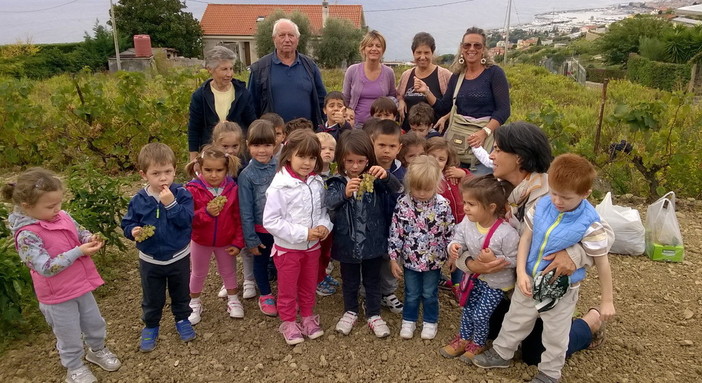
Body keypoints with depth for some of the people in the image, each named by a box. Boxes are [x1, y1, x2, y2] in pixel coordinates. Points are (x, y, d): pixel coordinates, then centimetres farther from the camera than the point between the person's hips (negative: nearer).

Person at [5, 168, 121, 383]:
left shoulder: (62, 217, -6)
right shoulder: (27, 236, -26)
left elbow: (80, 231, 9)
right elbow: (47, 268, -29)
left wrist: (90, 239, -14)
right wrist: (79, 251, -32)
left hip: (81, 285, 6)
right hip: (58, 296, -6)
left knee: (95, 324, 24)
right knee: (70, 337, 14)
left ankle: (97, 351, 51)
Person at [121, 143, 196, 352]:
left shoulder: (182, 194, -16)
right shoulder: (138, 200, -11)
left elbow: (187, 221, -25)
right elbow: (127, 223, -1)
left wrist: (171, 204, -36)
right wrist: (133, 231, -23)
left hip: (179, 257, -1)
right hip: (150, 260, 1)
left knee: (181, 294, 21)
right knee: (152, 298, 18)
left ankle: (182, 319, 46)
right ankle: (150, 326, 41)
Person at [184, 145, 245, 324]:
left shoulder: (232, 188, -15)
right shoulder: (193, 189, -20)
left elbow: (238, 218, -8)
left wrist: (238, 242, -8)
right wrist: (206, 212, -35)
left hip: (226, 241, 1)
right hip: (200, 241, 0)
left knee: (228, 271, 20)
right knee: (198, 273, 20)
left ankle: (233, 300, 42)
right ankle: (194, 303, 41)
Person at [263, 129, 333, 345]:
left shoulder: (317, 183, -7)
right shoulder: (280, 186, -24)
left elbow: (324, 209, 7)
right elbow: (270, 221, -24)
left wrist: (325, 225, -15)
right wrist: (303, 233, -25)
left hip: (313, 246, 5)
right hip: (288, 247, -5)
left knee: (309, 285, 23)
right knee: (288, 288, 15)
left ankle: (307, 316, 44)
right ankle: (288, 322, 35)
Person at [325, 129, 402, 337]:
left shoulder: (375, 180, -7)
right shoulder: (337, 181, -8)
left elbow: (398, 191, -15)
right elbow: (328, 203, -20)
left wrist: (387, 177, -33)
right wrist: (344, 193, -38)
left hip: (373, 241, 0)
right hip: (347, 242, 0)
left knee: (373, 280, 17)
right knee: (349, 280, 20)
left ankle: (374, 315, 34)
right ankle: (350, 311, 41)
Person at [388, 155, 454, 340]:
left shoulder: (443, 205, -15)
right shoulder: (403, 204, -15)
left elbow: (450, 232, -4)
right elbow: (395, 233, -8)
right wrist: (393, 258, -6)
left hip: (434, 261, 0)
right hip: (410, 260, 0)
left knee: (430, 294, 18)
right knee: (411, 294, 18)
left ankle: (430, 321, 40)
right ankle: (409, 320, 39)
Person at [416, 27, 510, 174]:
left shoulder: (494, 73, -4)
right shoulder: (457, 76, 10)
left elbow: (503, 110, -10)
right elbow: (443, 109, 13)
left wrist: (484, 132, -23)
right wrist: (426, 91, -2)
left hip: (484, 138, -4)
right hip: (456, 138, 4)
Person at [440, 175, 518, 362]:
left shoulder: (506, 233, -33)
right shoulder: (467, 223, -18)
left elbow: (514, 260, -22)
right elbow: (459, 238, -5)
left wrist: (495, 260, -35)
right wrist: (454, 247, -27)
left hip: (496, 281, -5)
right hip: (476, 275, 5)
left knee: (480, 314, 4)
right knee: (468, 308, 19)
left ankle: (478, 344, 34)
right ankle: (463, 339, 43)